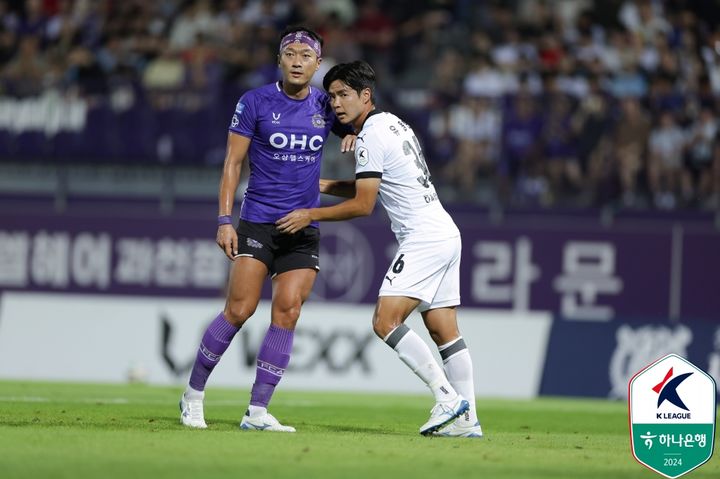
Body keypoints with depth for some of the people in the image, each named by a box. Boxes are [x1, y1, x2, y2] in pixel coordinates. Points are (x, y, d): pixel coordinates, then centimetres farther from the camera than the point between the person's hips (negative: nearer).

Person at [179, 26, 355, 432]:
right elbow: (234, 162, -2)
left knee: (287, 312, -6)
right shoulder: (256, 102, -3)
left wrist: (357, 135, -4)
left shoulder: (326, 106, 6)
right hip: (258, 223, -3)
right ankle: (194, 395, 7)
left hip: (304, 228, 3)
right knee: (239, 310, -10)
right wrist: (225, 220, -9)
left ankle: (257, 412, -1)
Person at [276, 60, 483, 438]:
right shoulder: (392, 123, 18)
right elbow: (373, 187, 29)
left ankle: (447, 397, -19)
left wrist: (311, 215, -3)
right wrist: (324, 185, 21)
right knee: (445, 332, 7)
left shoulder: (371, 136, -11)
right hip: (445, 235, 10)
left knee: (385, 321, -16)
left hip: (423, 239, -10)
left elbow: (363, 205, -11)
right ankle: (466, 420, 5)